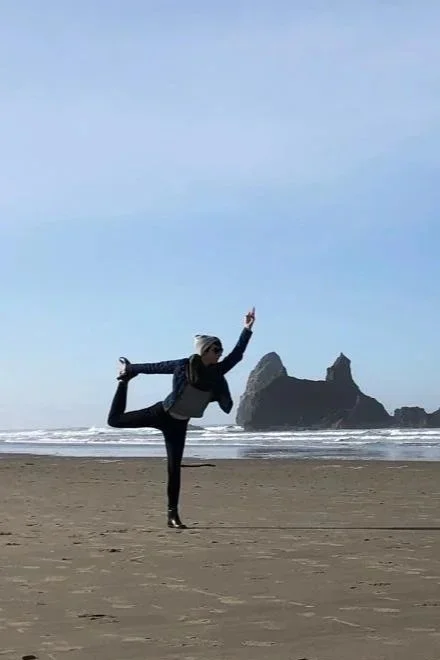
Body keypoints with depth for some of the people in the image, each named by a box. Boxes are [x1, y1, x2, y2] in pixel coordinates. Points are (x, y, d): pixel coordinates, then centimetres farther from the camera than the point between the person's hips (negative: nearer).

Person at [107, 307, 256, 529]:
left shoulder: (216, 372, -6)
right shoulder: (183, 365, -16)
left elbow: (237, 355, -11)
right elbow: (155, 367, -5)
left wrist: (247, 329, -19)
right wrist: (131, 370, 4)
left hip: (179, 424, 3)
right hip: (162, 414, -3)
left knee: (174, 468, 1)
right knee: (115, 420, 4)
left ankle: (173, 515, 6)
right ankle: (125, 379, 28)